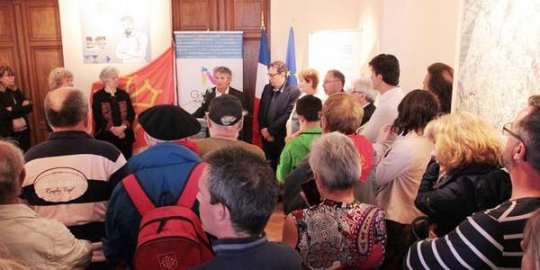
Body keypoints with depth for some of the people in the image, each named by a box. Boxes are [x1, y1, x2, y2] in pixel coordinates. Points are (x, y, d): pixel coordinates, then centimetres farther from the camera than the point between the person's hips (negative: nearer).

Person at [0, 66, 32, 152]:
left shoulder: (16, 92, 11)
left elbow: (29, 107, 2)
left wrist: (13, 110, -9)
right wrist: (22, 108, -12)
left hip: (24, 131, 5)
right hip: (9, 134, -5)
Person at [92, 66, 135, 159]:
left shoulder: (124, 94, 11)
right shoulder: (98, 96, 1)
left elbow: (131, 113, 5)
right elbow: (97, 117, -5)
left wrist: (123, 126, -12)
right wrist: (112, 129, -16)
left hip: (125, 135, 3)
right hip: (106, 136, -3)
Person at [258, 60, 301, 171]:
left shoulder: (294, 91, -11)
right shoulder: (267, 88, 9)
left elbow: (288, 115, -16)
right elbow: (261, 111, 11)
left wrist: (270, 130, -13)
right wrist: (263, 130, -2)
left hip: (282, 139, -5)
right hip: (267, 138, 5)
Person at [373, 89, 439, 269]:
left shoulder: (405, 147, -27)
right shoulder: (430, 143, -1)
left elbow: (375, 178, -18)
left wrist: (379, 143, -9)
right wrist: (395, 139, 2)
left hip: (397, 221, -8)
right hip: (417, 218, 8)